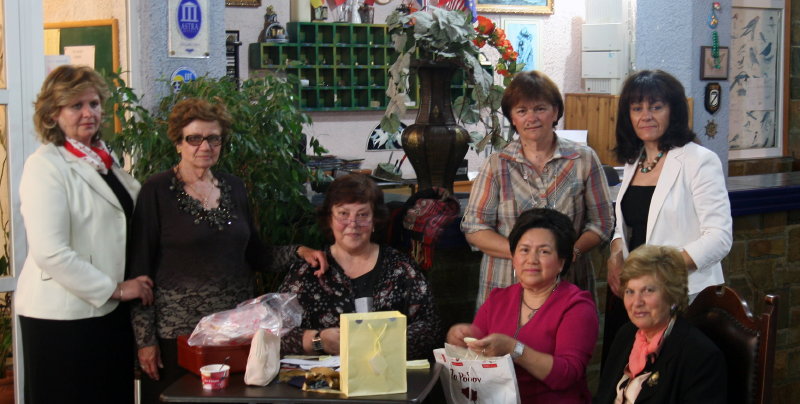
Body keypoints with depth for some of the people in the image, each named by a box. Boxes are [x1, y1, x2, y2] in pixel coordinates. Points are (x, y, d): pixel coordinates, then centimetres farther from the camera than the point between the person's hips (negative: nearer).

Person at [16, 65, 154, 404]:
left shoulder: (103, 157, 12)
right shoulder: (45, 166, -13)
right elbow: (50, 252, -21)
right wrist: (115, 289, -15)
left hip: (109, 310, 8)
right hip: (63, 316, -8)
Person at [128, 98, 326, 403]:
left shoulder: (234, 187, 10)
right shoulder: (157, 192, -5)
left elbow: (253, 254, 17)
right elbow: (140, 267, -5)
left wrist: (298, 252, 0)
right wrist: (145, 339, -9)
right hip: (177, 330, -4)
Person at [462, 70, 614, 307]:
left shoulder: (583, 160, 4)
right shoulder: (497, 165, 4)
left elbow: (601, 224, 6)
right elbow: (473, 228, 1)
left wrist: (570, 251, -14)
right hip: (505, 285, 0)